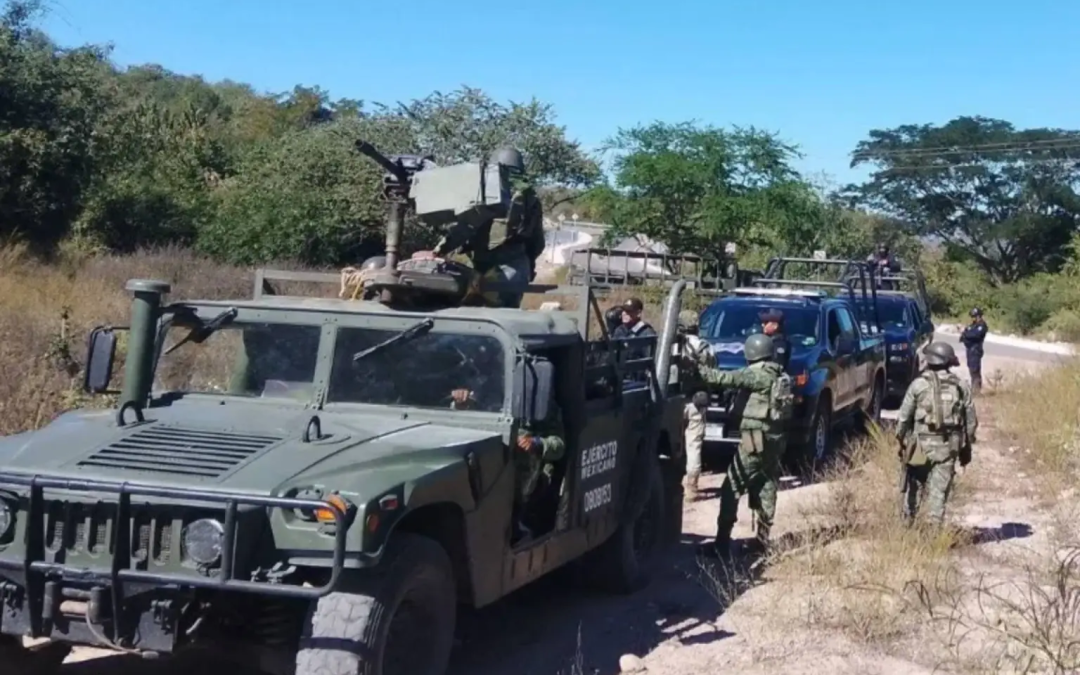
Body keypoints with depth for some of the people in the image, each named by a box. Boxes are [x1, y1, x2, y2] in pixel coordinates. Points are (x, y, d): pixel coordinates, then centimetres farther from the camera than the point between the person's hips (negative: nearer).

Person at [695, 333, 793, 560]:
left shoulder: (758, 374, -13)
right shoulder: (780, 376, 13)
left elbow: (728, 378, -17)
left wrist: (701, 370, -10)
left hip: (756, 438, -8)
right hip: (775, 438, 9)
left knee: (732, 488, -5)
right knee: (766, 488, 13)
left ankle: (722, 543, -7)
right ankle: (763, 540, 17)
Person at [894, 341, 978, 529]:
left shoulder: (919, 384, -6)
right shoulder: (961, 386, 4)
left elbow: (904, 417, -4)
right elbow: (971, 420, 7)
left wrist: (901, 440, 9)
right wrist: (966, 446, 16)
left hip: (922, 444, -2)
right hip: (949, 446, 2)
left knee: (913, 485, 15)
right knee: (939, 490, 6)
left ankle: (908, 522, 21)